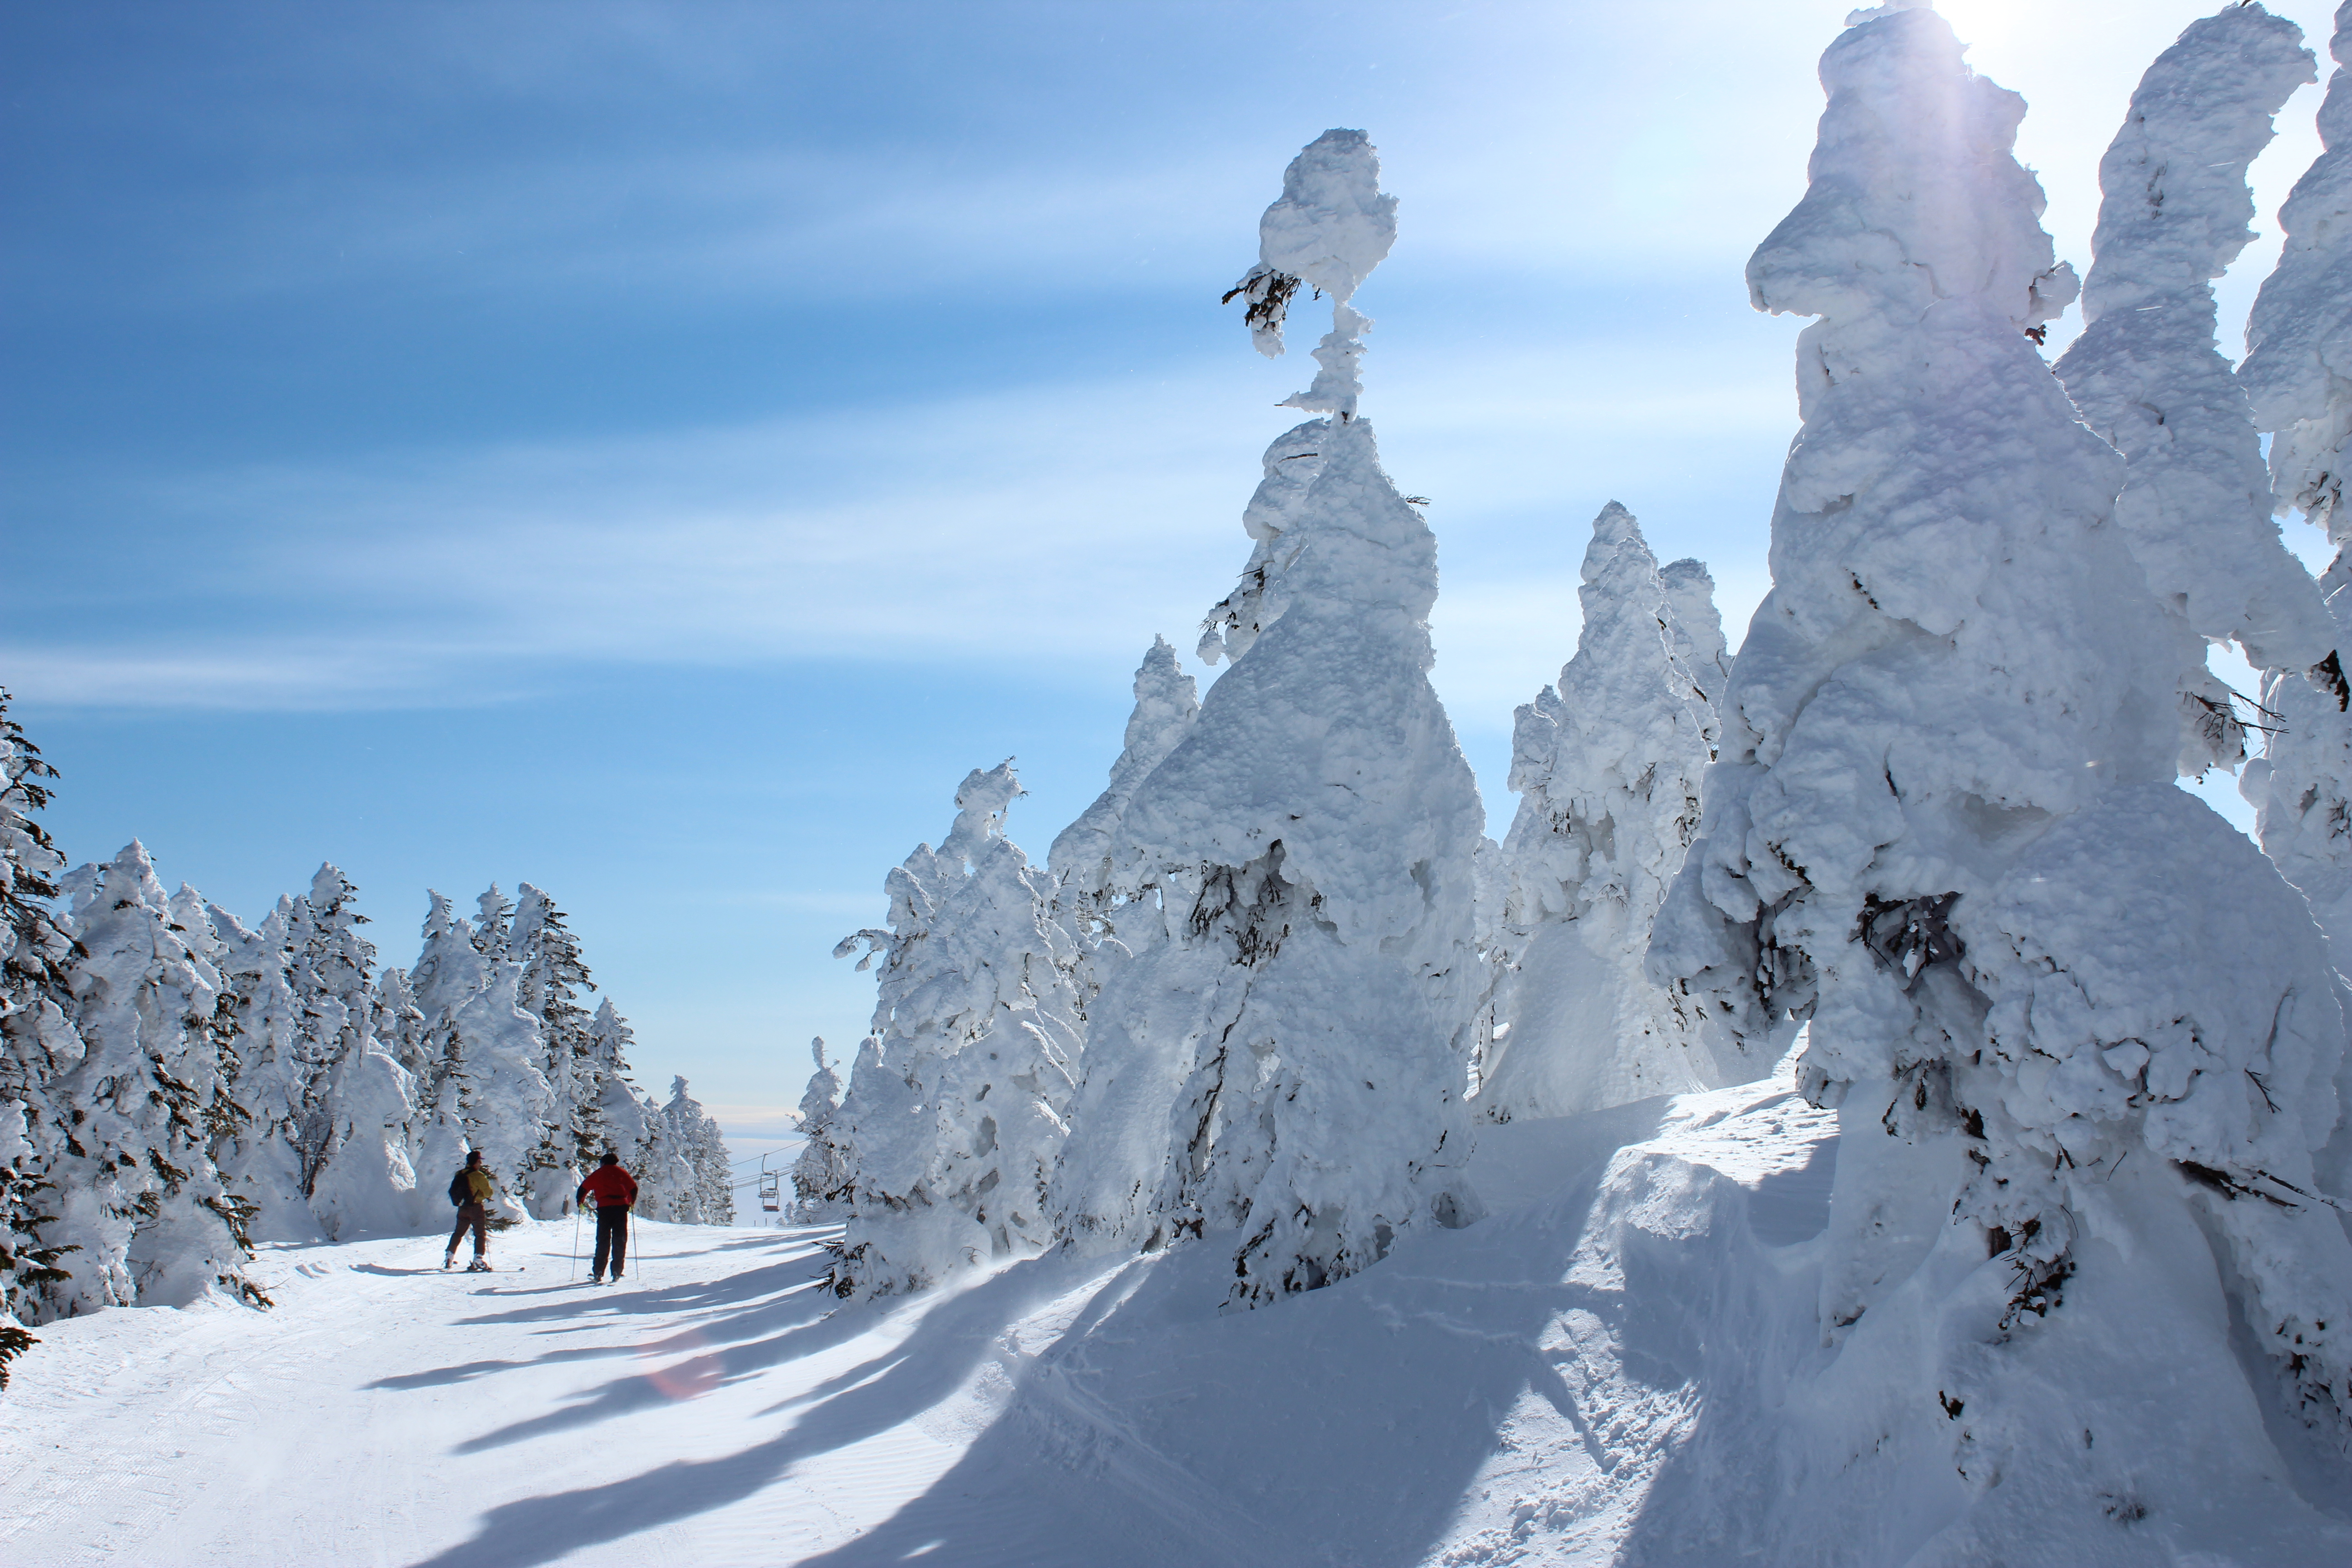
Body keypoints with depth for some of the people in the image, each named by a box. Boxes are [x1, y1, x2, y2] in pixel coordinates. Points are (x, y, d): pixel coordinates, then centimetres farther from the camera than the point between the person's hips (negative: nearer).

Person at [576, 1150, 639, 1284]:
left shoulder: (597, 1174, 13)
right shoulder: (620, 1172, 12)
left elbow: (583, 1189, 11)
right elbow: (633, 1188, 8)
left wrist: (580, 1202, 27)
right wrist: (631, 1202, 22)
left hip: (604, 1208, 0)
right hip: (621, 1207, 0)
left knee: (603, 1240, 4)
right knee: (620, 1240, 4)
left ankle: (598, 1272, -3)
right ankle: (616, 1272, -1)